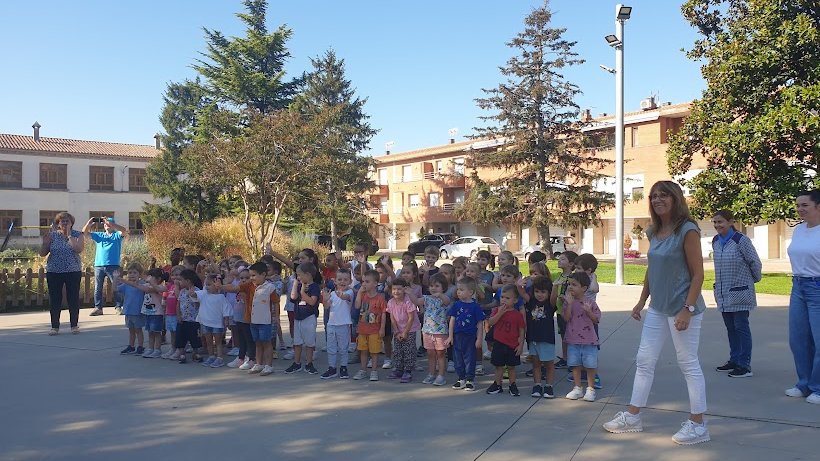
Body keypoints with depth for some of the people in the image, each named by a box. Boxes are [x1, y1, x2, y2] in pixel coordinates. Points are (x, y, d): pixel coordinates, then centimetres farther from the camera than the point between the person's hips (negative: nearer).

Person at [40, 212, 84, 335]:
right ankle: (55, 326, 12)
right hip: (54, 272, 1)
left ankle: (74, 325, 15)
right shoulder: (52, 235, 4)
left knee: (74, 299, 3)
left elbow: (79, 249, -18)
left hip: (73, 272, -1)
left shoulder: (77, 235, 1)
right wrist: (45, 242, -13)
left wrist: (69, 235, -12)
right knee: (54, 300, 3)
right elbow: (42, 253, 4)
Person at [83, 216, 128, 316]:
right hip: (98, 265, 4)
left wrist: (109, 222, -17)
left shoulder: (117, 235, 7)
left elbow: (124, 231, -14)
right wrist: (90, 222, -3)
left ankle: (118, 307, 1)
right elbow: (84, 233, 13)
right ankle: (98, 308, 11)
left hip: (113, 265, -3)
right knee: (98, 288, 5)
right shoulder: (99, 235, 18)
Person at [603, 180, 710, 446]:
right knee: (644, 361, 11)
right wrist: (641, 301, 15)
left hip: (681, 309, -8)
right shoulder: (654, 233, 9)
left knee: (689, 364, 2)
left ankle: (698, 424, 15)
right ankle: (632, 416, 21)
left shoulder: (687, 230, -13)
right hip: (658, 309, 8)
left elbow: (698, 274, -14)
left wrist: (687, 309, -20)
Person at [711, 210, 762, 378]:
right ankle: (734, 361, 25)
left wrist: (755, 279, 7)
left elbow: (755, 262, -7)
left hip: (739, 292, -7)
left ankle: (745, 365, 3)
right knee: (730, 328, 14)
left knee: (741, 327, -3)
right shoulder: (715, 241, 6)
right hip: (723, 293, 7)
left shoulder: (741, 240, -15)